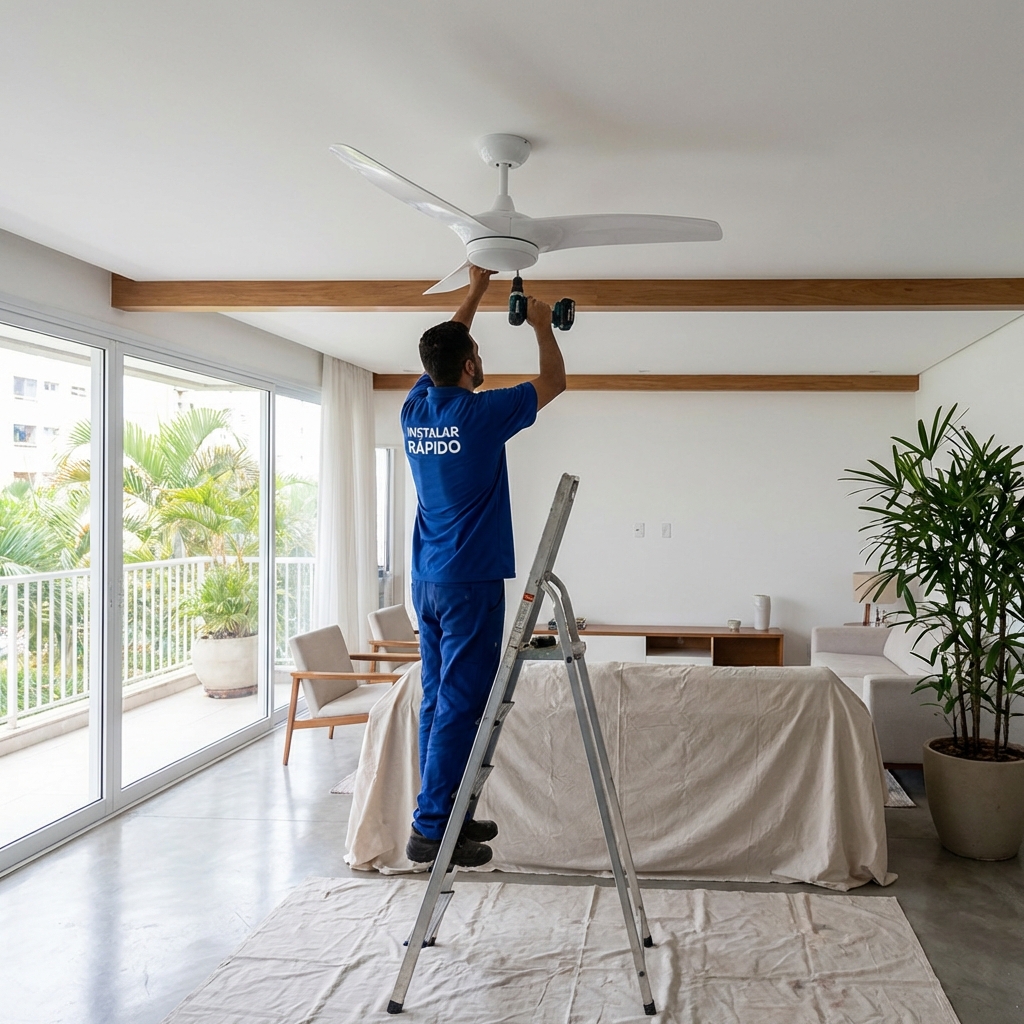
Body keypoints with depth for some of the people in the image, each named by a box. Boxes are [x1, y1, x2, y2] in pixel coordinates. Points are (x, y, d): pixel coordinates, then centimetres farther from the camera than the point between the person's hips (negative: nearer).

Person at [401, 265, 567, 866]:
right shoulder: (480, 414, -14)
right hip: (471, 583, -8)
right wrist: (542, 326, 15)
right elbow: (554, 382, 0)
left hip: (427, 581, 8)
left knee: (440, 701, 13)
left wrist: (477, 290, 29)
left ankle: (448, 813, 22)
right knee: (461, 705, -3)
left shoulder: (415, 409, 5)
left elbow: (442, 351, 24)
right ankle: (431, 831, 1)